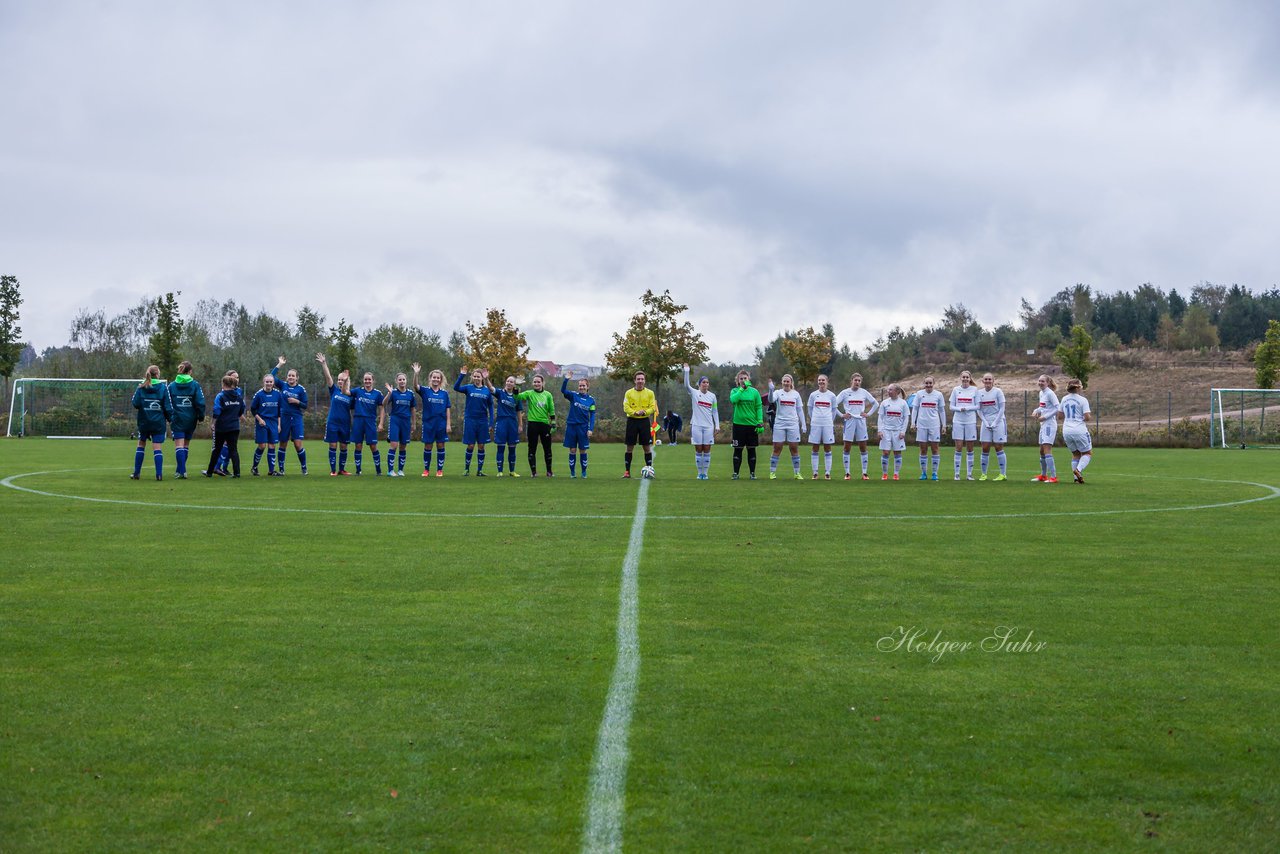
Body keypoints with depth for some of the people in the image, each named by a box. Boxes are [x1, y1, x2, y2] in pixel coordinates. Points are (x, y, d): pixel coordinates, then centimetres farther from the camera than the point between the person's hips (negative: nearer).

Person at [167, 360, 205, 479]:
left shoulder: (172, 385, -1)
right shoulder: (195, 385, -3)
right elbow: (200, 402, -6)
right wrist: (200, 417, 4)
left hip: (177, 419, -1)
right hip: (191, 419, 1)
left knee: (179, 445, -3)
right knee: (186, 445, 14)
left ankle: (181, 471, -14)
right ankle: (180, 470, 21)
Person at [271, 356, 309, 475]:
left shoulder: (301, 389, -2)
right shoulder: (283, 385, 3)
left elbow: (305, 406, 1)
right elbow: (271, 376, -7)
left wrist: (297, 402, -16)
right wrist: (279, 365, -7)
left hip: (296, 419, -2)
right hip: (284, 418, 2)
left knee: (298, 444, -8)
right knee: (283, 444, 7)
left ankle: (304, 468, 5)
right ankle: (280, 469, 16)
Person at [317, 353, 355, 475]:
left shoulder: (351, 396, 3)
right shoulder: (334, 390, 2)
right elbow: (328, 376, -8)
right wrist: (323, 364, -17)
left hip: (345, 424, 1)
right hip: (332, 423, -1)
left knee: (343, 447, 6)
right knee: (333, 446, 0)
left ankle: (342, 470, 17)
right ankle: (333, 470, 4)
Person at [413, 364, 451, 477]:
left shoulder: (444, 393, 4)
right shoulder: (425, 390, 1)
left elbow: (448, 409, 4)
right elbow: (415, 386, -18)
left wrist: (448, 424, -2)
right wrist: (416, 374, -34)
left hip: (441, 423, 1)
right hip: (428, 422, -1)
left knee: (440, 446, 4)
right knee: (427, 446, 4)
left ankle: (440, 470, 12)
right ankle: (426, 469, 14)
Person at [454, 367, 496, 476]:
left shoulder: (487, 390, 4)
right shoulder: (468, 388, 0)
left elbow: (490, 407, 7)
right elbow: (456, 387, -18)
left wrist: (491, 423, 1)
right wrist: (462, 375, -27)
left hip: (483, 421, 2)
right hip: (470, 420, -2)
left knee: (481, 446, 3)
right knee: (470, 446, 0)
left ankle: (480, 470, 11)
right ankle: (466, 468, 14)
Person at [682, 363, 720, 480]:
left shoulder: (712, 396, 7)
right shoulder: (694, 393, 1)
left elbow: (715, 411, 10)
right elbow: (686, 385, -18)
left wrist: (717, 425, 5)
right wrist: (686, 371, -26)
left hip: (709, 426, 2)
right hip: (696, 425, -2)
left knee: (707, 450, 2)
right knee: (698, 450, 2)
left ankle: (705, 473, 8)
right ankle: (699, 473, 8)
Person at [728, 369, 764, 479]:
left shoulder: (754, 392, 4)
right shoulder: (735, 391, 3)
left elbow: (759, 407, 4)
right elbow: (733, 399, -20)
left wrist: (760, 423, -4)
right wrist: (742, 388, -21)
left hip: (752, 425, 1)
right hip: (739, 424, -1)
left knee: (751, 450, 6)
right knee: (738, 450, 2)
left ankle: (752, 473, 13)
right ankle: (735, 473, 8)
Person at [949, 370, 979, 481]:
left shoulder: (974, 389, 2)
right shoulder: (955, 389, 6)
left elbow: (977, 406, 1)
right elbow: (951, 406, 6)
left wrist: (967, 408, -15)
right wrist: (959, 409, -14)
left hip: (971, 421, 0)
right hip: (958, 421, 0)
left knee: (970, 449, 3)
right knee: (958, 448, -2)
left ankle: (969, 474, 9)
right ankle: (957, 474, 2)